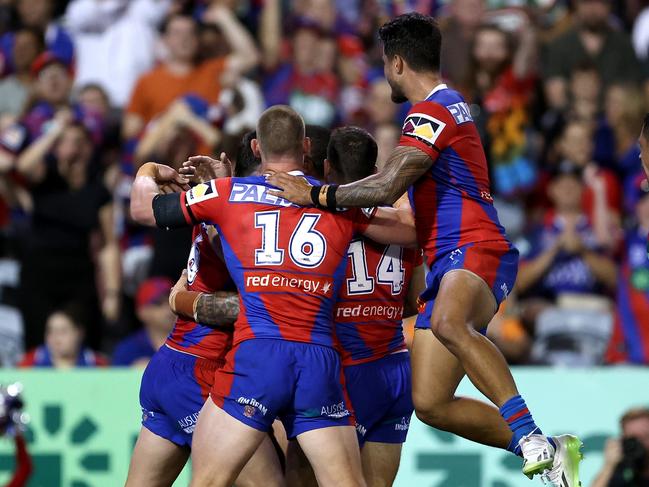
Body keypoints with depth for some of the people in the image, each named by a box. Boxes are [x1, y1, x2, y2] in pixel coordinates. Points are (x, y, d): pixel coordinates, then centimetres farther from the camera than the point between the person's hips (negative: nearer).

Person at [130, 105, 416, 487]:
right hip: (321, 361, 2)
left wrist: (147, 174, 44)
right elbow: (411, 230, 24)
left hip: (257, 355, -2)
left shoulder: (227, 192, 10)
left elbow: (143, 209, 21)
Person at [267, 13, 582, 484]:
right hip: (448, 263, 10)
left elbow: (386, 188, -19)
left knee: (447, 323, -42)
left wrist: (316, 194, -12)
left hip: (475, 251, -10)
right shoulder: (450, 106, 27)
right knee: (430, 404, 2)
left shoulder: (432, 110, -6)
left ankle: (529, 433, -47)